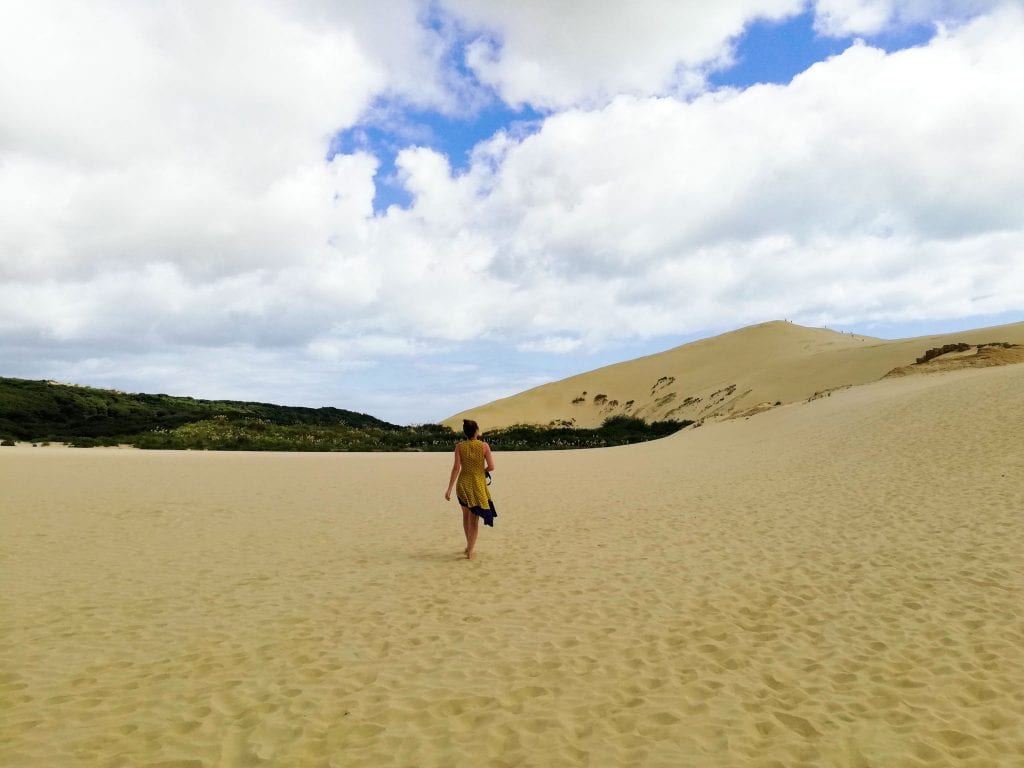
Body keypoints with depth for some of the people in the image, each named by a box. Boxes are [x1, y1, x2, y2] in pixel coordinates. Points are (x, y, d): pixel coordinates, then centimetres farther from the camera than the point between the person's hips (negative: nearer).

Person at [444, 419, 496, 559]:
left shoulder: (459, 446, -6)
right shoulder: (484, 446, -8)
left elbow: (456, 468, -11)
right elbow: (491, 467, -9)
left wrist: (449, 489, -9)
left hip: (463, 484, 2)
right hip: (478, 485, -2)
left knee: (466, 515, 23)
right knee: (474, 520, 6)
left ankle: (469, 546, 36)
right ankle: (469, 551, 0)